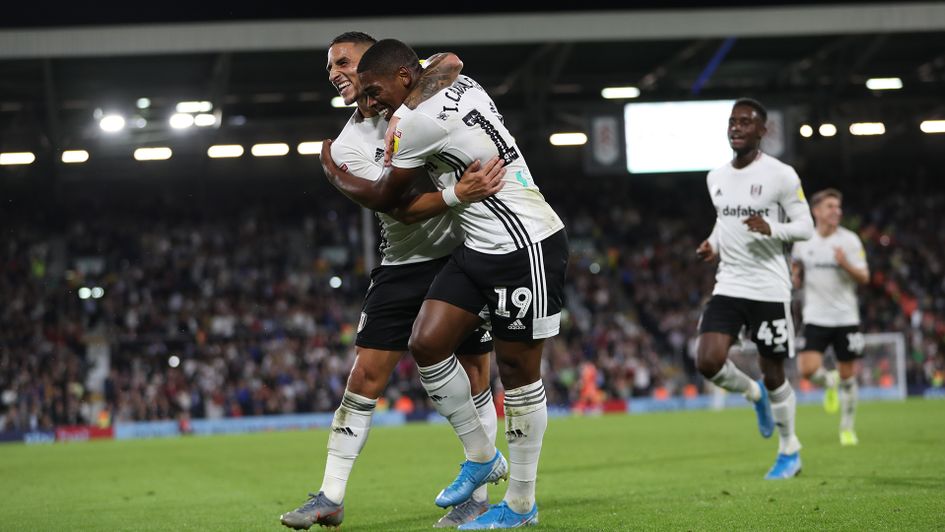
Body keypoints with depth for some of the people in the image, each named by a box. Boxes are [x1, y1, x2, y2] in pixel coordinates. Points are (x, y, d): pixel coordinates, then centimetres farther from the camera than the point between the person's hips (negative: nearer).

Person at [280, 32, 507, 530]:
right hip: (403, 266, 2)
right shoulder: (346, 148, -2)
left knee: (473, 378, 0)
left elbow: (451, 62, -20)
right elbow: (401, 207, -16)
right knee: (365, 377, -3)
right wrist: (457, 194, -33)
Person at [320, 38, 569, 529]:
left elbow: (386, 198, -5)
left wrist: (336, 176, 14)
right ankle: (479, 455, 16)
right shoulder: (456, 81, 8)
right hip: (481, 247, 10)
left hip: (526, 247, -10)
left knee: (517, 369, -1)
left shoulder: (419, 118, -17)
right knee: (427, 343, 2)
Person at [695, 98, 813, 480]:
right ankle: (754, 393, 19)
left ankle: (790, 451, 23)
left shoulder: (780, 175, -8)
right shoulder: (716, 178, 9)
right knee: (708, 362, -14)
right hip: (728, 286, 4)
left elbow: (805, 226, -6)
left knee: (772, 372, 4)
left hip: (769, 288, -4)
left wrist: (771, 228, -24)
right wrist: (713, 244, 4)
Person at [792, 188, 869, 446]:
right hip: (816, 317, 1)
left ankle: (847, 428, 19)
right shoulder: (803, 241, 3)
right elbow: (796, 276, 18)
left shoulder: (849, 240, -3)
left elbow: (864, 277, -5)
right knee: (808, 369, -16)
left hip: (846, 317, -1)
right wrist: (795, 276, -5)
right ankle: (829, 383, 19)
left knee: (847, 375, 3)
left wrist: (846, 264, -24)